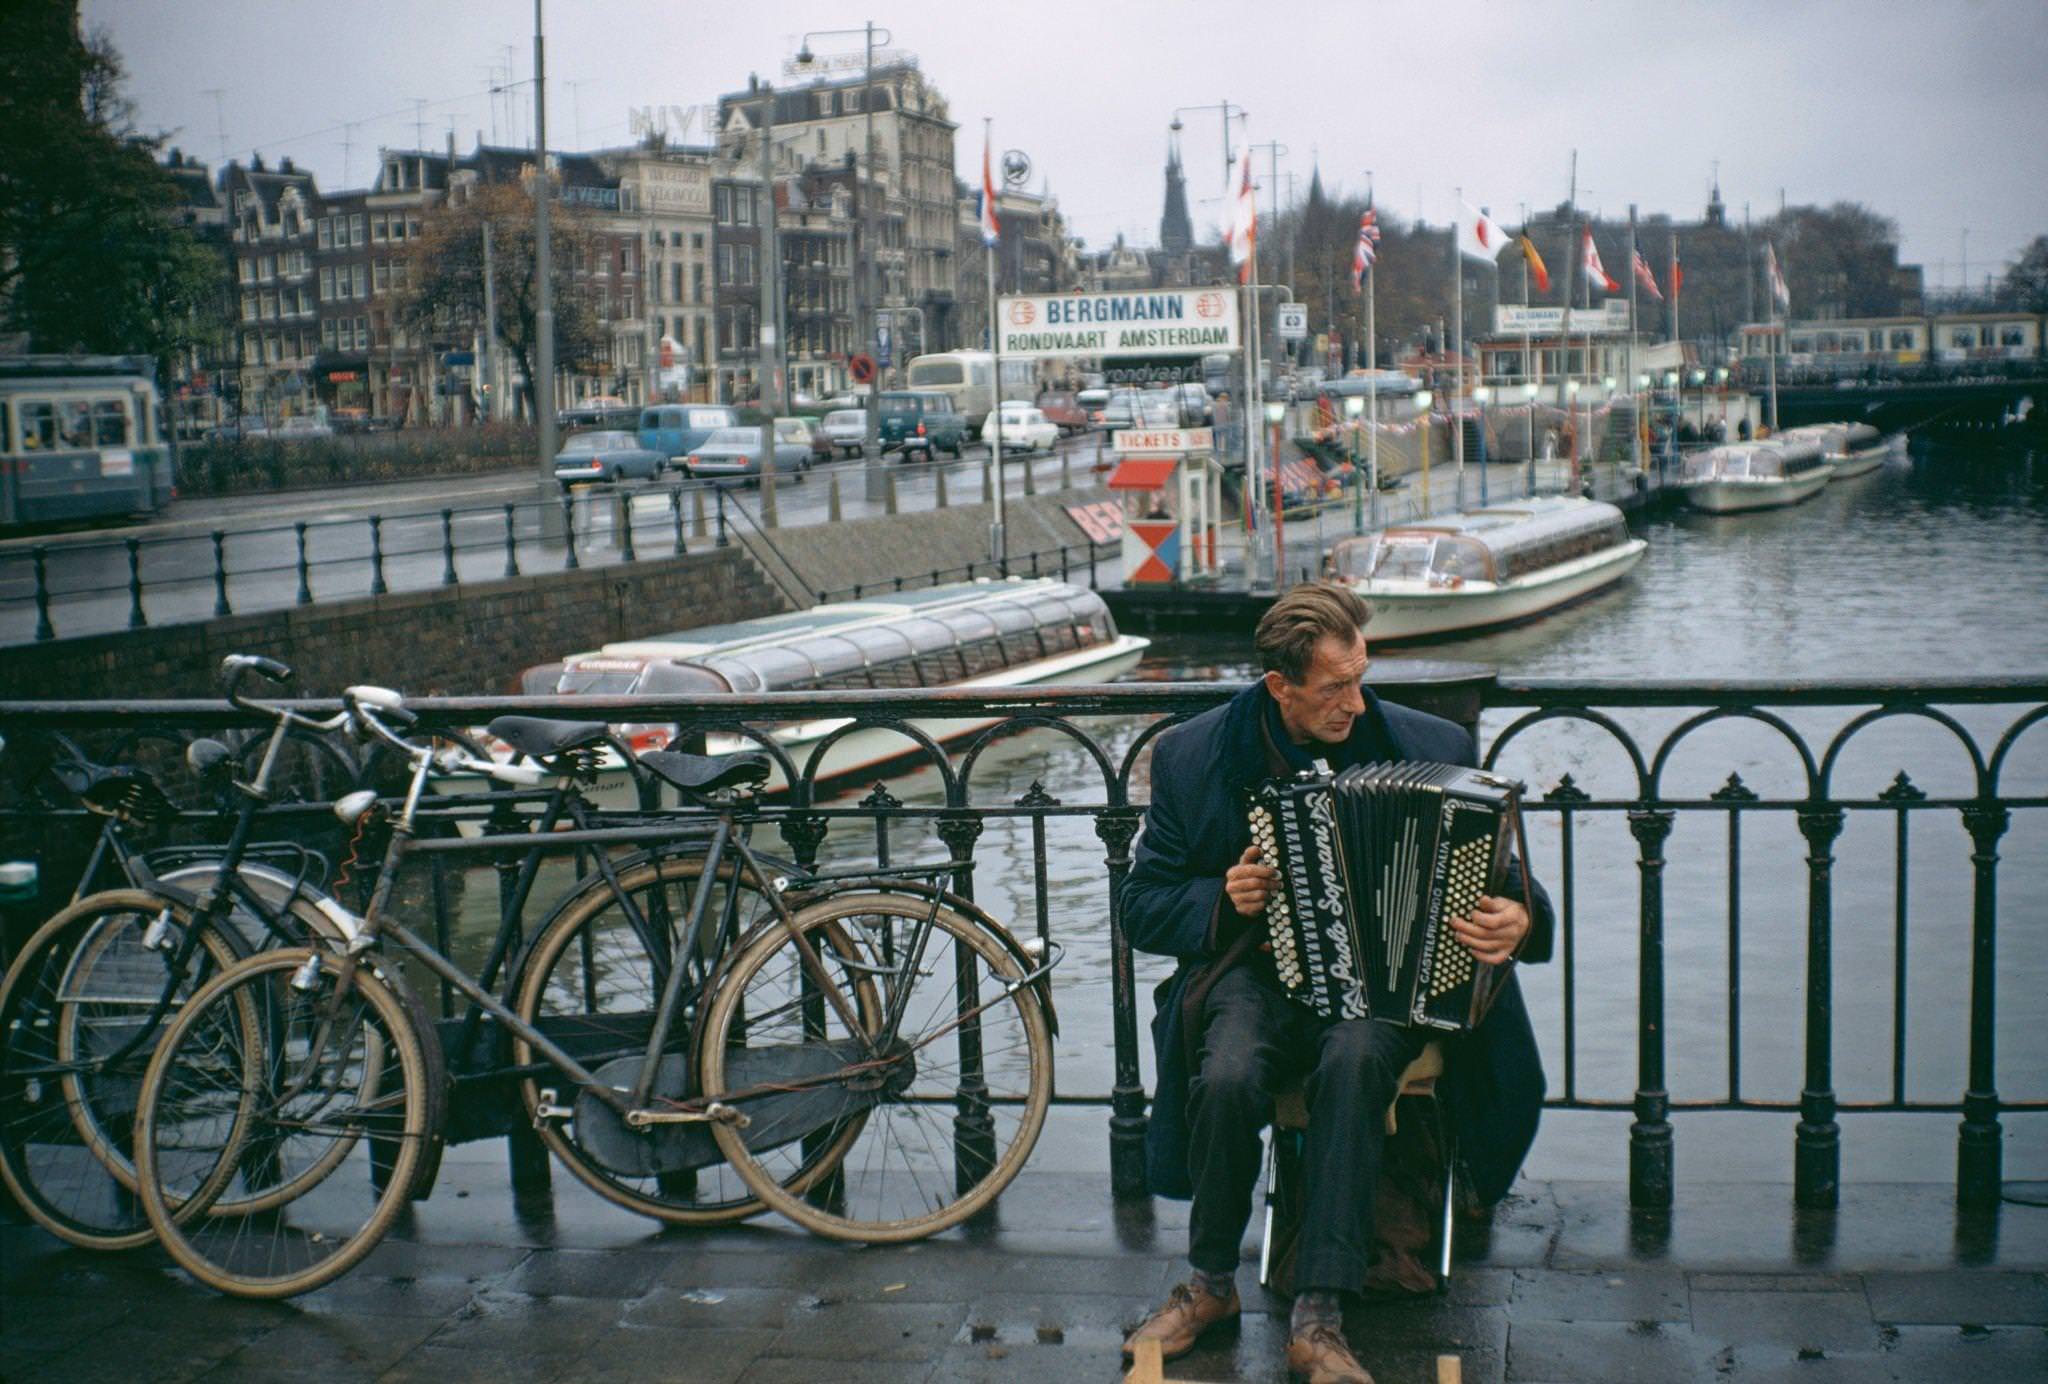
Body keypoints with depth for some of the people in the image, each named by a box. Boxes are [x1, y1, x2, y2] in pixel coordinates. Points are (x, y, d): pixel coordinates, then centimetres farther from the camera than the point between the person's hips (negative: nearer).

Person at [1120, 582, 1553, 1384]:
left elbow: (1499, 882, 5)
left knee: (1355, 1061, -35)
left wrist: (1520, 920, -19)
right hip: (1258, 972, 1)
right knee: (1226, 1076, -31)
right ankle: (1210, 1284, -5)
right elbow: (1143, 903, 8)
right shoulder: (1193, 758, 0)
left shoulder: (1428, 748, -1)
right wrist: (1221, 900, -13)